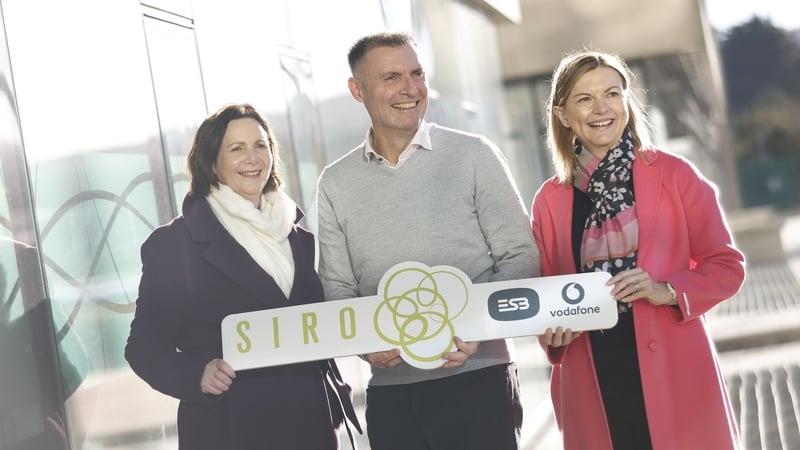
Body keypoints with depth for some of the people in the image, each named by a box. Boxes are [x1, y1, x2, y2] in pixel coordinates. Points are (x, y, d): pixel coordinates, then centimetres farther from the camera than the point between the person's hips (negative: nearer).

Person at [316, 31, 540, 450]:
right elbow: (337, 289, 8)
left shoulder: (474, 155, 0)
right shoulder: (335, 184, 7)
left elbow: (521, 259, -1)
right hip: (390, 391, 2)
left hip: (477, 378, -2)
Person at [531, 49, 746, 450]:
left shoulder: (673, 175, 0)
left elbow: (727, 266, 2)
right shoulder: (549, 201, 6)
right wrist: (555, 331, -7)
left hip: (674, 377, -1)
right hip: (593, 388, 2)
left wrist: (666, 291, -14)